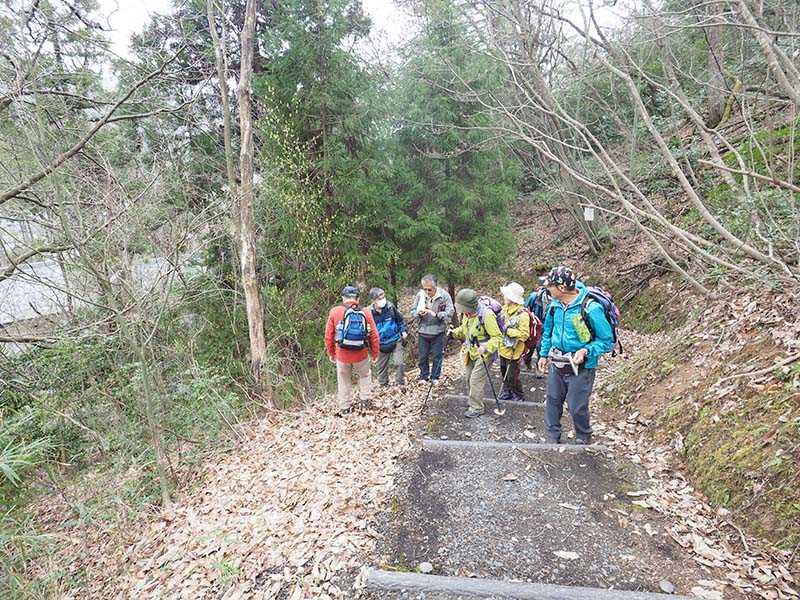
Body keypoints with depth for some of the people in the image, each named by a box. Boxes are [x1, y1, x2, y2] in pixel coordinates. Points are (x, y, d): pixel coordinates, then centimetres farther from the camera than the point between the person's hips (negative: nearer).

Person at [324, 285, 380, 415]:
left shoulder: (335, 312, -7)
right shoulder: (366, 313, -6)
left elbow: (328, 336, -2)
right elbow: (374, 336, -2)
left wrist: (331, 353, 12)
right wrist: (375, 354, 10)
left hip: (342, 355, 0)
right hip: (361, 355, 0)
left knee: (344, 381, 18)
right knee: (365, 375, 26)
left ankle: (344, 408, 26)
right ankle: (365, 400, 21)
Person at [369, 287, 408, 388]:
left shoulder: (391, 307, -10)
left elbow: (400, 320, 5)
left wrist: (404, 331, -6)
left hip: (396, 341, -1)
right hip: (381, 344, 1)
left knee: (399, 363, -8)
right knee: (382, 367, 12)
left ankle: (400, 384, 10)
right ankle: (383, 386, 29)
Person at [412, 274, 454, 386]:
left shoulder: (444, 295, -13)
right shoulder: (420, 295, -7)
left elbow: (450, 312, -14)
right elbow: (413, 311, 4)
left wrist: (436, 314, -25)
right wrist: (419, 313, -19)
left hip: (438, 331, -2)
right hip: (423, 331, 2)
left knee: (437, 356, 8)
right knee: (423, 356, 12)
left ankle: (435, 377, 25)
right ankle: (423, 376, 30)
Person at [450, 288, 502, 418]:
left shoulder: (486, 315, -27)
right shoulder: (466, 313, -3)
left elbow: (497, 337, -23)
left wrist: (485, 348, -36)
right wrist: (454, 332, 0)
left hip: (483, 354, -8)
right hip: (471, 352, 8)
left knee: (476, 380, -8)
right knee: (468, 377, 17)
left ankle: (476, 408, 6)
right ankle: (472, 400, 38)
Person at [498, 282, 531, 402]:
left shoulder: (522, 315, -23)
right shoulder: (505, 309, 0)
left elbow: (524, 334, -24)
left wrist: (507, 330, -25)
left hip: (513, 351, -8)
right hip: (503, 348, 8)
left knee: (512, 376, 3)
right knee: (504, 373, 21)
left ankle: (519, 395, 25)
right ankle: (507, 392, 40)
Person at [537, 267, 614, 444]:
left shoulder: (591, 307, -23)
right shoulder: (556, 304, -4)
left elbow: (607, 340, -14)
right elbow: (548, 330, 14)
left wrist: (586, 351, -26)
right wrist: (544, 354, 13)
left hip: (580, 367, -6)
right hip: (556, 364, 6)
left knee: (577, 406, 5)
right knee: (552, 400, 15)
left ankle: (584, 437, 33)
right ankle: (553, 436, 33)